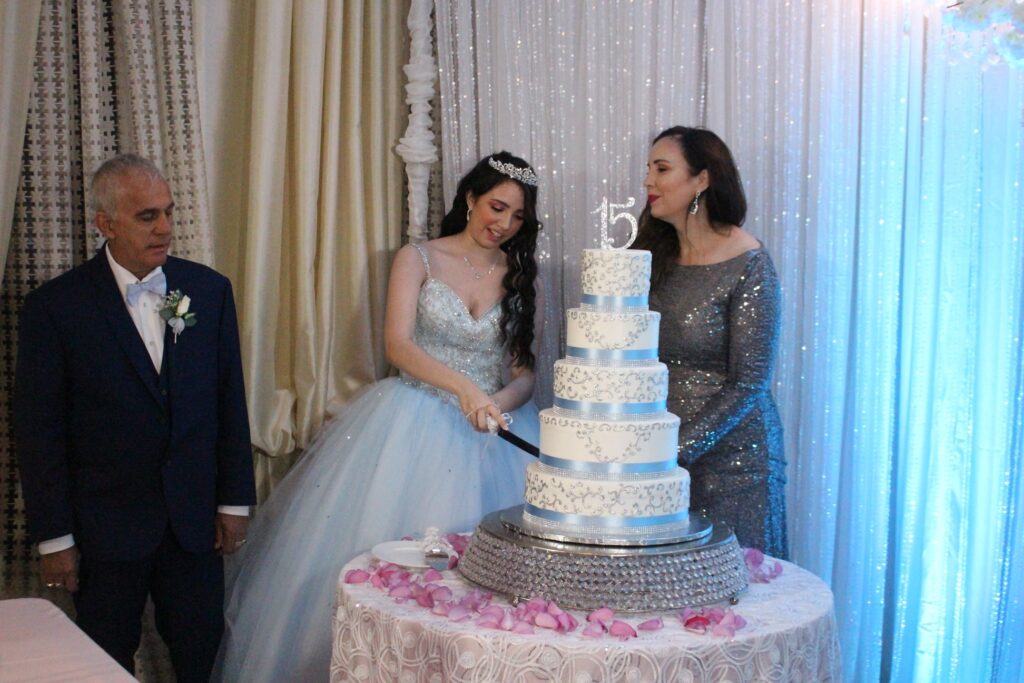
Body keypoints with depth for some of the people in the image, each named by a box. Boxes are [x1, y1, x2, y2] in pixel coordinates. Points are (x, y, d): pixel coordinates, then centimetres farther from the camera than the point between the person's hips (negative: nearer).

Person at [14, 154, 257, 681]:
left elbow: (230, 401, 5)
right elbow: (38, 433, -6)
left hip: (195, 519, 2)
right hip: (105, 527, -2)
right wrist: (54, 537, -7)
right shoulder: (54, 306, -9)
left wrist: (234, 500, 4)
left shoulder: (209, 290, 1)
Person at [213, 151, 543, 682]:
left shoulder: (522, 278, 10)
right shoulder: (418, 259, 2)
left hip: (494, 425, 2)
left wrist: (502, 402, -17)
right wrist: (463, 387, -28)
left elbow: (525, 370, 7)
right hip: (412, 422, -2)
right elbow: (397, 344, -12)